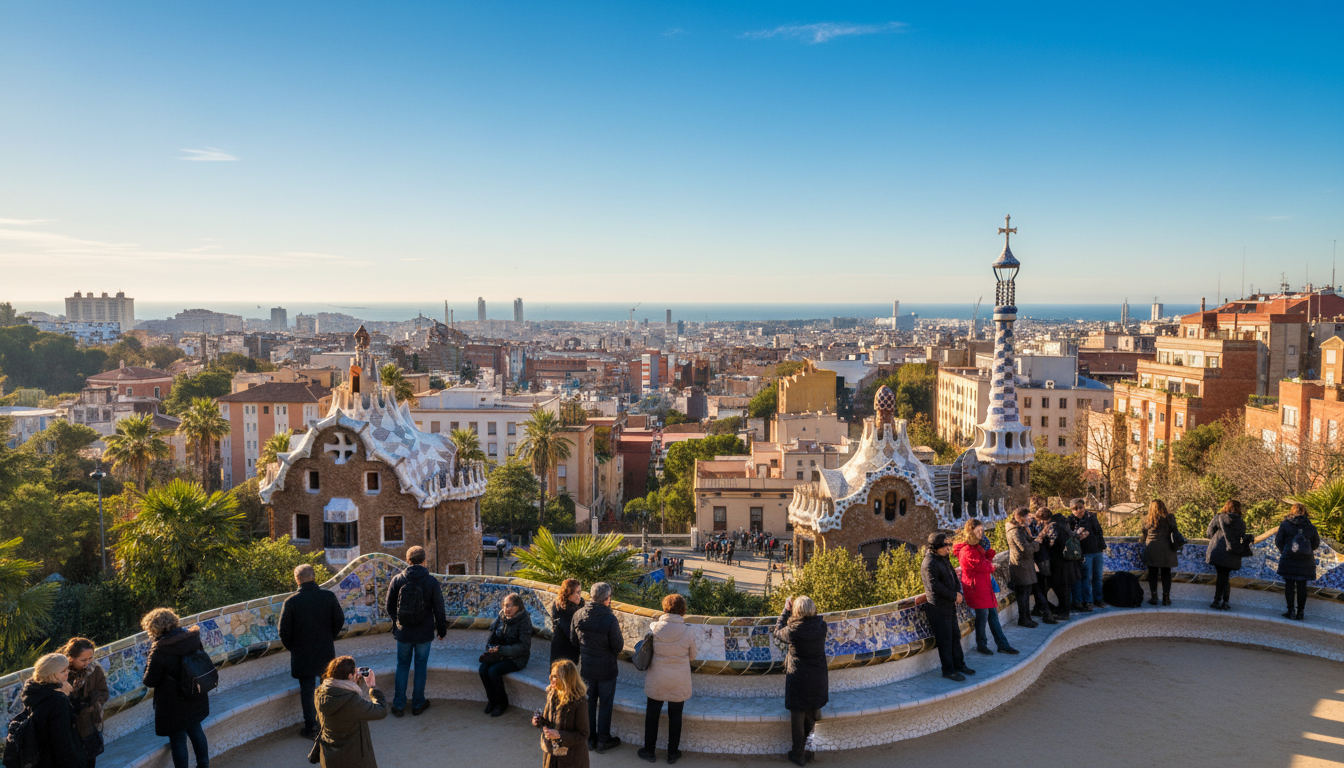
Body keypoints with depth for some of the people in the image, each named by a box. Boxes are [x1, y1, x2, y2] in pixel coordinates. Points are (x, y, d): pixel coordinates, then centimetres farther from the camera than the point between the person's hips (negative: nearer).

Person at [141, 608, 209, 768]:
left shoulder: (159, 653, -25)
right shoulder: (193, 638, -10)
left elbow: (150, 682, -14)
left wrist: (148, 666, 3)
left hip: (174, 704, -6)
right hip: (196, 699, 6)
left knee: (177, 739, 12)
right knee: (196, 730, 26)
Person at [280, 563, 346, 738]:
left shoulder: (291, 602, -16)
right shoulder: (328, 596, -10)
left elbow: (284, 631, -10)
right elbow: (339, 620, 0)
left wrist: (291, 647, 8)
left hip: (302, 654, -2)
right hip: (326, 652, 2)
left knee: (307, 691, 10)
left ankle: (310, 728, 17)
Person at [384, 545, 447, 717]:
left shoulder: (397, 579, -6)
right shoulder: (431, 581, -10)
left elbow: (389, 606, 3)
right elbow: (439, 608, -4)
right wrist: (441, 629, 9)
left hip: (403, 632, 1)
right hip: (424, 633, -1)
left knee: (402, 666, 14)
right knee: (420, 667, 12)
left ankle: (398, 705, 15)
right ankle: (418, 704, 20)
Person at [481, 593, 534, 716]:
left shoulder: (524, 621, -16)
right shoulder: (502, 616, 2)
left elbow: (523, 646, -18)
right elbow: (493, 634, 13)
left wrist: (501, 650, -24)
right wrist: (491, 648, -8)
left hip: (517, 658, -6)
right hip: (501, 654, 6)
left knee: (493, 671, -27)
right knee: (483, 668, -19)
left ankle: (502, 703, -5)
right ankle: (492, 700, 1)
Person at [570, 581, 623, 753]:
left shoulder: (578, 615, -10)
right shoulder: (610, 619, -25)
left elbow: (573, 639, 4)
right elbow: (618, 647, -17)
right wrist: (621, 639, 4)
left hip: (585, 667, 4)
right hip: (606, 668, -4)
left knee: (588, 702, 18)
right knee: (605, 705, 12)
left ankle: (589, 738, 29)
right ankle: (603, 740, 22)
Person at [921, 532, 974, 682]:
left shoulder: (944, 559, 11)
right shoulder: (929, 563, -20)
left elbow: (954, 577, 18)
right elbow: (935, 587, -25)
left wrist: (958, 592, 0)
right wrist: (954, 596, -17)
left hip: (949, 605, 10)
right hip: (938, 608, -10)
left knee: (955, 635, 17)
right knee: (945, 639, -2)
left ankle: (959, 664, 30)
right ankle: (948, 670, 7)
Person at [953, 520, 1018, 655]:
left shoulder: (977, 546, 14)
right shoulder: (967, 550, -19)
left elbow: (986, 561, 11)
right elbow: (982, 566, -19)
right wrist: (991, 565, 1)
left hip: (984, 585, 10)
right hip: (975, 587, -10)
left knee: (993, 614, 10)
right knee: (983, 614, -3)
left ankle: (1002, 645, 16)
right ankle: (981, 645, 13)